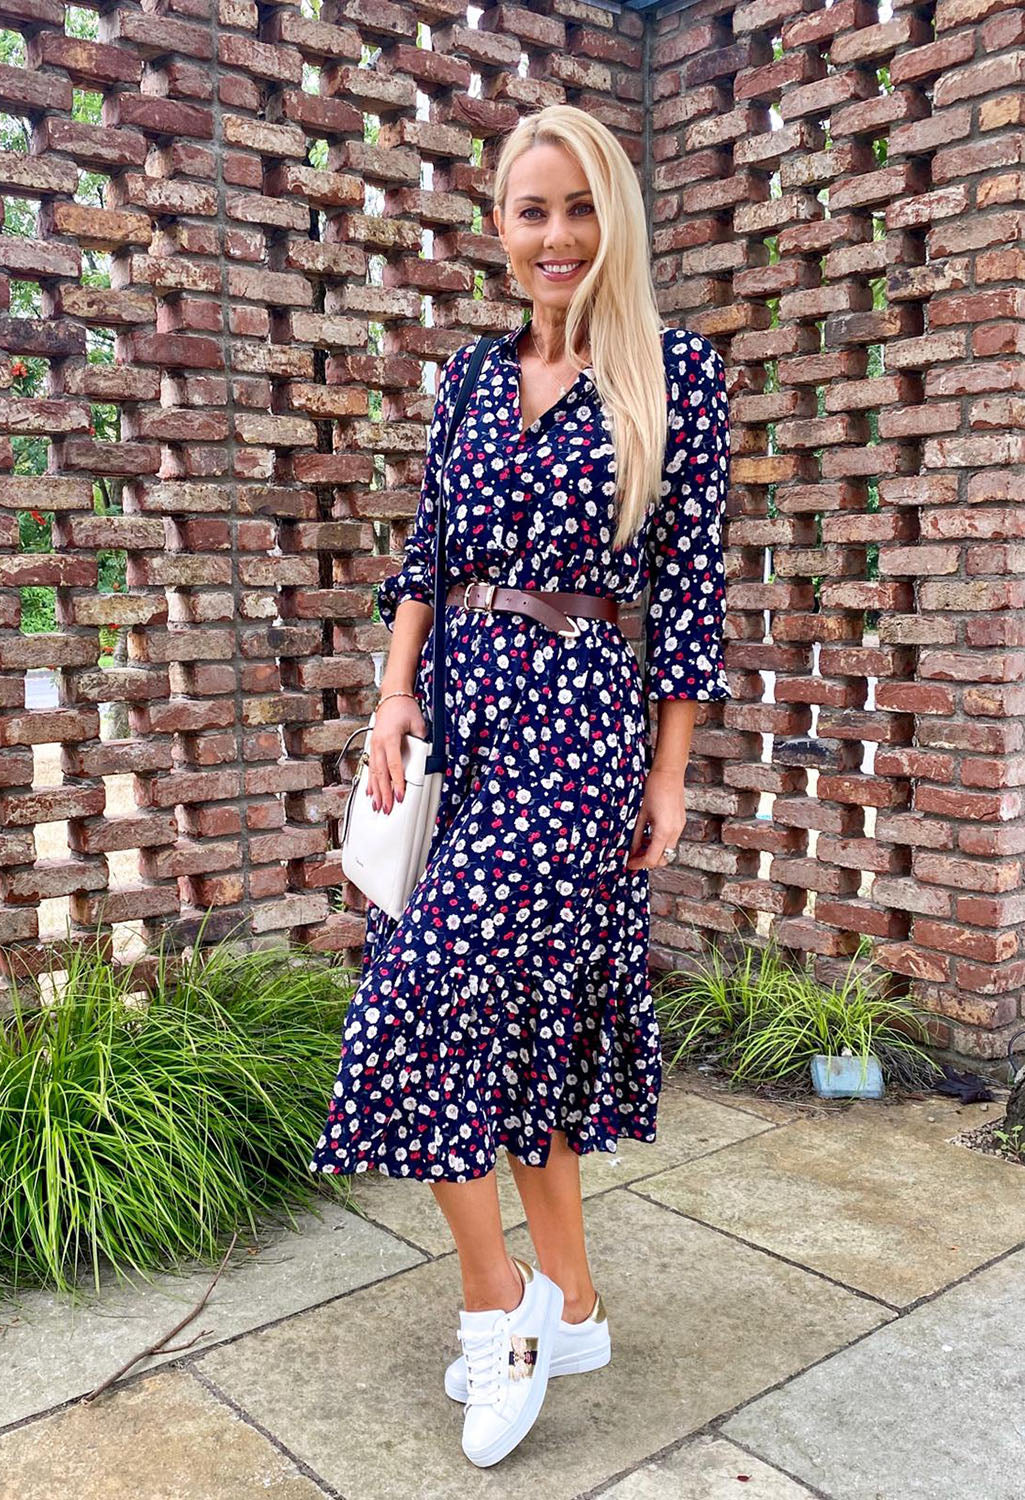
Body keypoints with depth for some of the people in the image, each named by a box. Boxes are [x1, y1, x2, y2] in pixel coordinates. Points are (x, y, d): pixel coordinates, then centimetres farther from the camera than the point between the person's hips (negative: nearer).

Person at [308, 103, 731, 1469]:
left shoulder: (678, 376, -2)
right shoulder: (472, 376, 13)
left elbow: (693, 585, -4)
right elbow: (427, 548, 13)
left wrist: (668, 777, -5)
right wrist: (396, 697, -1)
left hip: (579, 715, -5)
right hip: (460, 703, 6)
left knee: (433, 991, -12)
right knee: (522, 1003, 9)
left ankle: (498, 1301, 10)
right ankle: (568, 1309, 25)